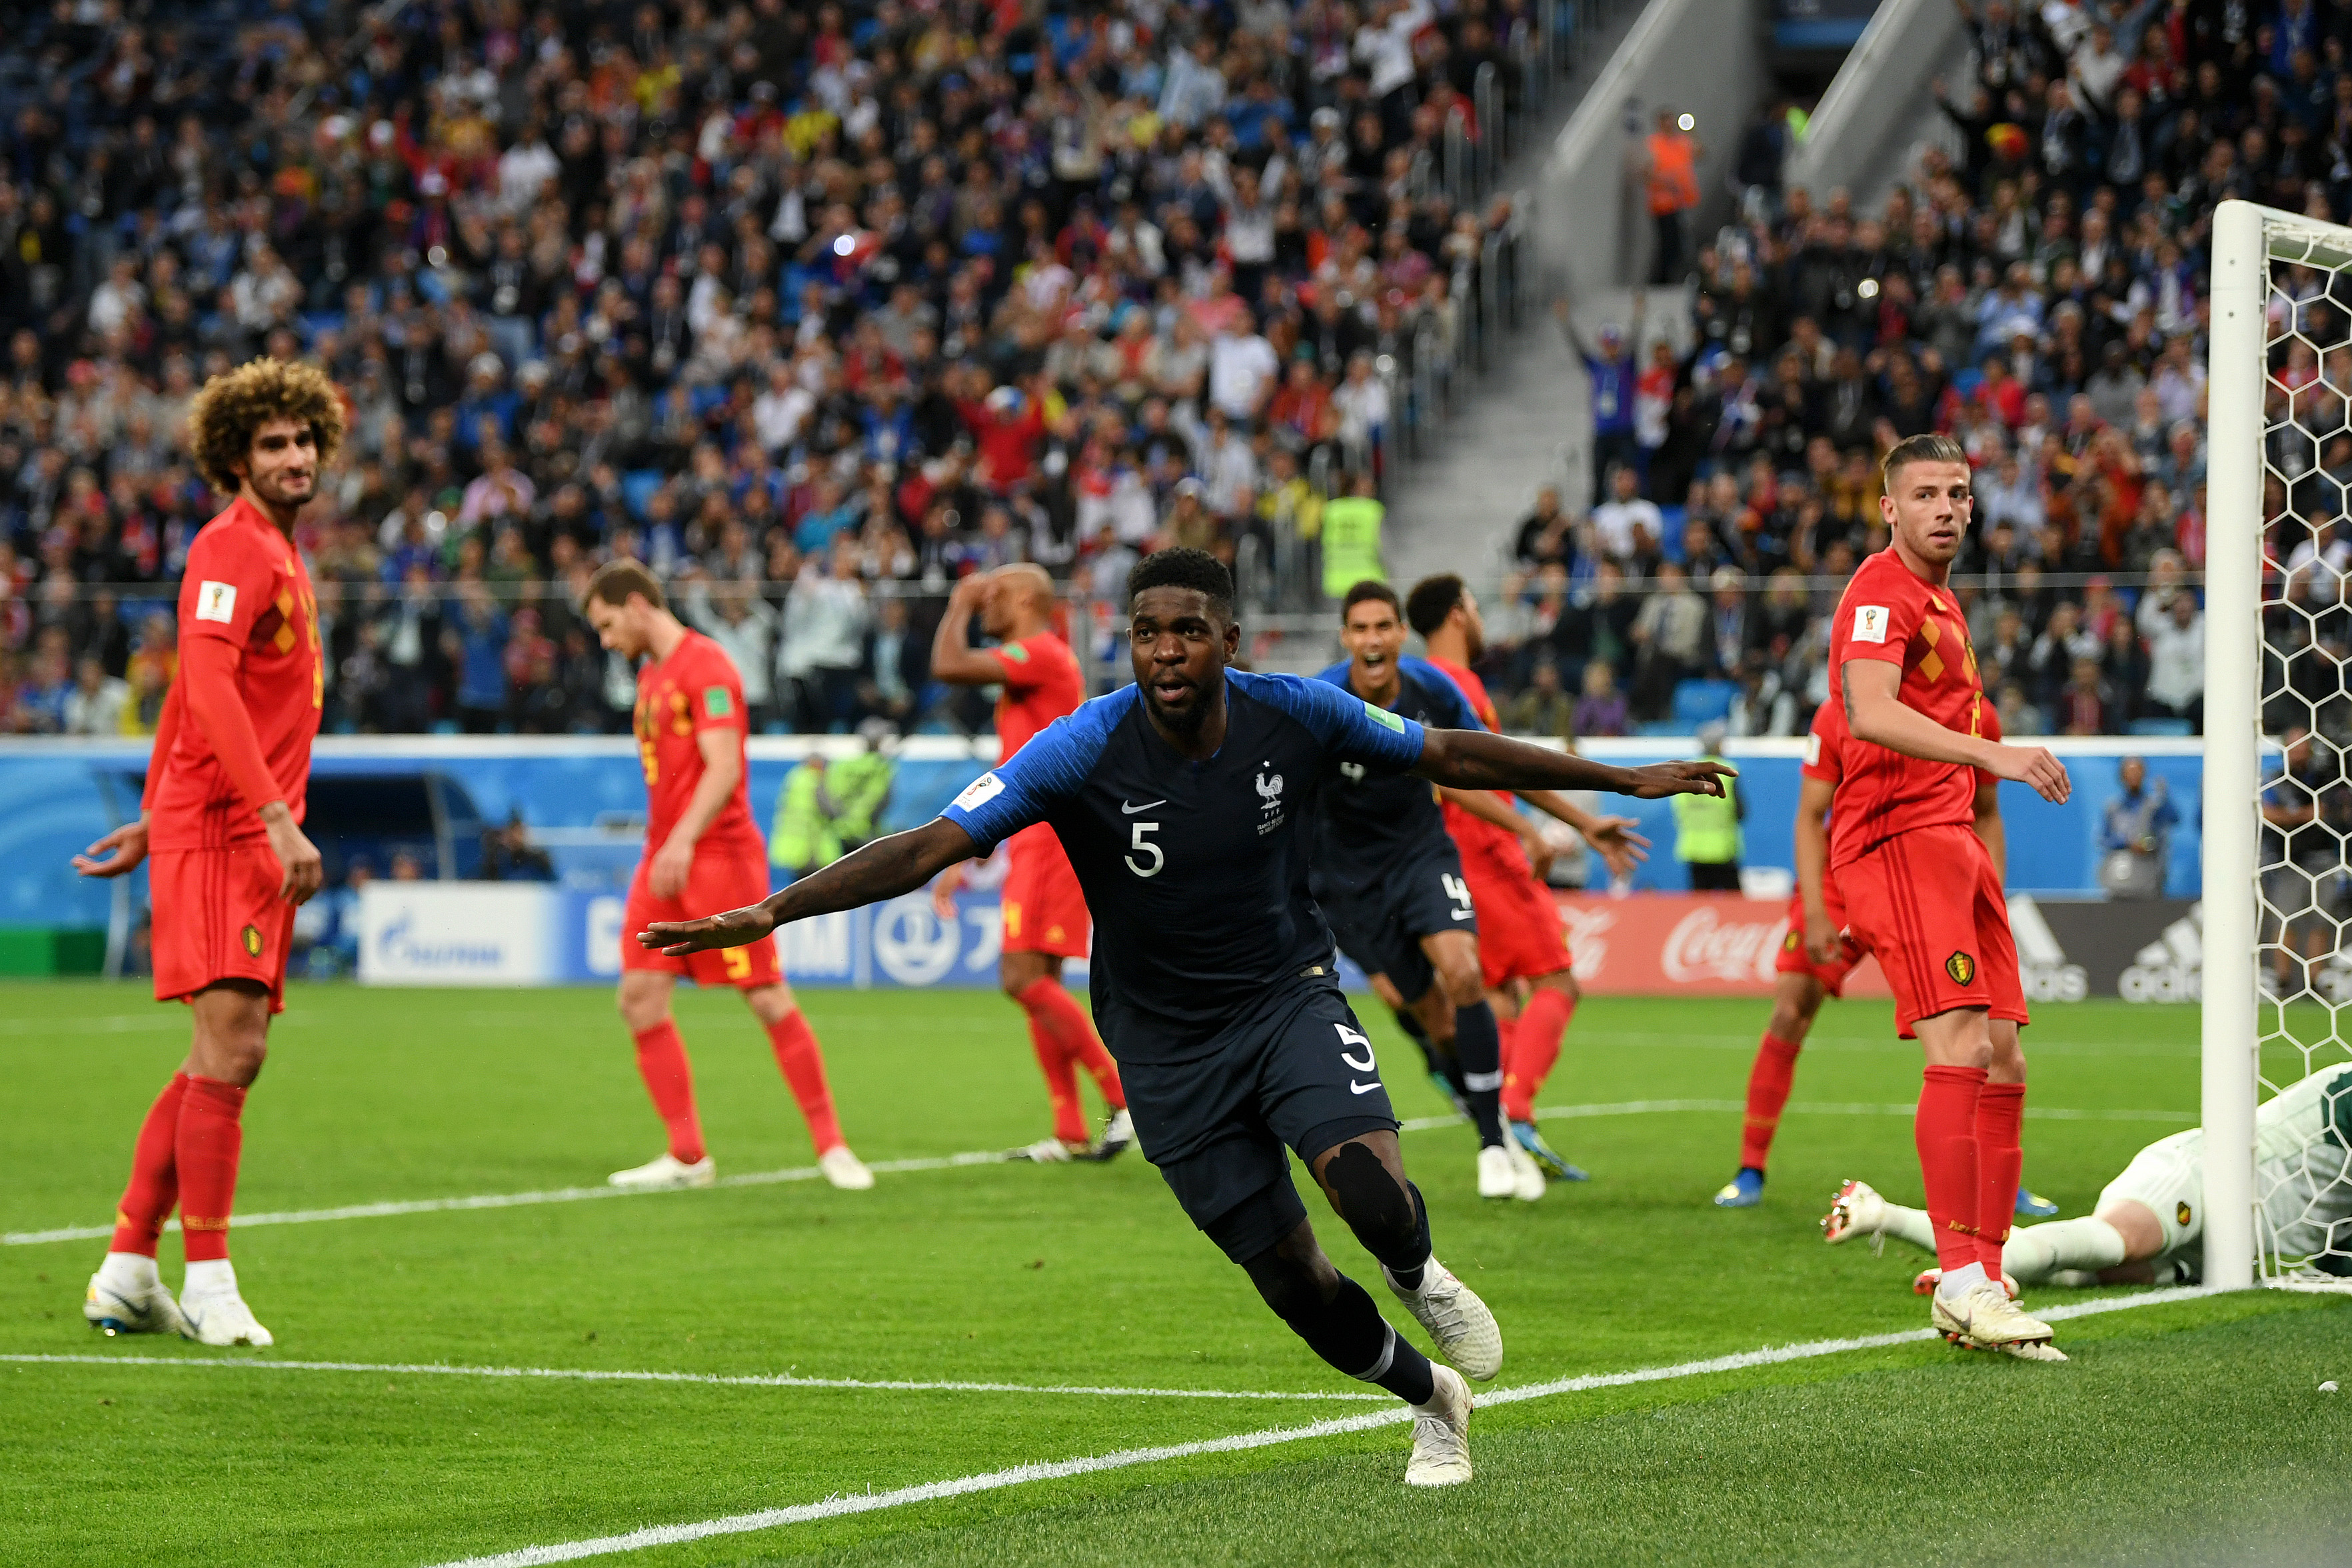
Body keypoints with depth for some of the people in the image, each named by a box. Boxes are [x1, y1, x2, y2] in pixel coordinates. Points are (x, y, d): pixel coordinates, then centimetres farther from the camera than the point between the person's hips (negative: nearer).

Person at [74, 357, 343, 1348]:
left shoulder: (278, 554, 20)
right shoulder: (231, 549, -10)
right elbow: (209, 690, -24)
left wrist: (153, 822, 27)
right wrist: (278, 817, -31)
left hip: (253, 838, 10)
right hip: (218, 831, -10)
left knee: (226, 1061, 10)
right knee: (230, 1052, -13)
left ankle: (126, 1275, 14)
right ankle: (209, 1284, -11)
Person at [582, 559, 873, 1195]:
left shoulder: (706, 666, -10)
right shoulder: (652, 674, 18)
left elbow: (723, 769, -20)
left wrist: (684, 840, -29)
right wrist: (665, 845, 18)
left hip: (720, 853, -8)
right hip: (664, 857, 9)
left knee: (769, 1000, -6)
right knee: (640, 995, -3)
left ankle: (831, 1145, 4)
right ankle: (688, 1155, 1)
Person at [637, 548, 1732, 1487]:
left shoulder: (1293, 715, -13)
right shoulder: (1084, 752, -21)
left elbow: (1451, 756, 3)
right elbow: (928, 848, -26)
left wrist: (1623, 780, 9)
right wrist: (769, 914, -38)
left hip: (1290, 999, 0)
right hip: (1169, 1048, 0)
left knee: (1368, 1186, -27)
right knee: (1289, 1277, 3)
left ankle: (1421, 1278, 11)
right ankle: (1431, 1399, 33)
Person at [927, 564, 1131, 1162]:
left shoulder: (1041, 654, -9)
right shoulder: (1029, 670, 22)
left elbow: (948, 665, -21)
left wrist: (960, 605, -3)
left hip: (1051, 839, -10)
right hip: (1037, 842, 10)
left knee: (1024, 977, -15)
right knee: (1035, 981, 9)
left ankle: (1125, 1097, -15)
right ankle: (1072, 1135, 9)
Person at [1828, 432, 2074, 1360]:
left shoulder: (1940, 602, 23)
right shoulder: (1883, 592, -9)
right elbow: (1869, 713, -26)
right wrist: (1994, 754, -34)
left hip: (1948, 843, 10)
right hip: (1897, 840, -10)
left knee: (2002, 1064, 6)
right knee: (1961, 1048, -20)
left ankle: (1979, 1287, 9)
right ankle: (1962, 1279, -23)